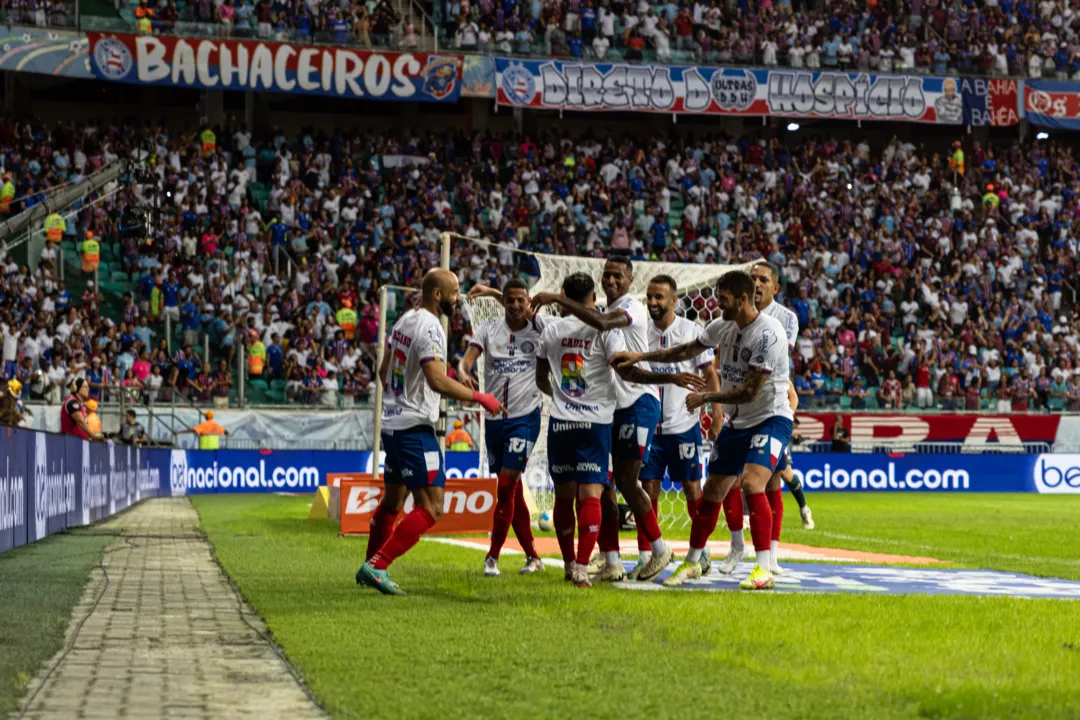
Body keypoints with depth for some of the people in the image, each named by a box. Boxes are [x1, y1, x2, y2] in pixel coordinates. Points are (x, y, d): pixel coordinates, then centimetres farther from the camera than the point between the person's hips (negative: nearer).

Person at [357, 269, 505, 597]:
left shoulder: (404, 321, 11)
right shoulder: (429, 328, -17)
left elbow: (384, 372, 21)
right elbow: (438, 381, -28)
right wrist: (480, 398, -19)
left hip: (392, 422, 10)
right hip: (414, 426, -10)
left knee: (393, 499, 22)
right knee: (431, 507, -10)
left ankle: (370, 568, 31)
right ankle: (377, 566, -14)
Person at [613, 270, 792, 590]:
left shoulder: (768, 333, -23)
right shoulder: (723, 326, 2)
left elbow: (750, 392, -23)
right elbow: (687, 351, 19)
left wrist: (705, 398, -12)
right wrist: (640, 356, 14)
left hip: (770, 419, -8)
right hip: (736, 421, 8)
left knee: (752, 482, -27)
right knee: (712, 492, 10)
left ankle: (764, 570, -24)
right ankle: (692, 562, 27)